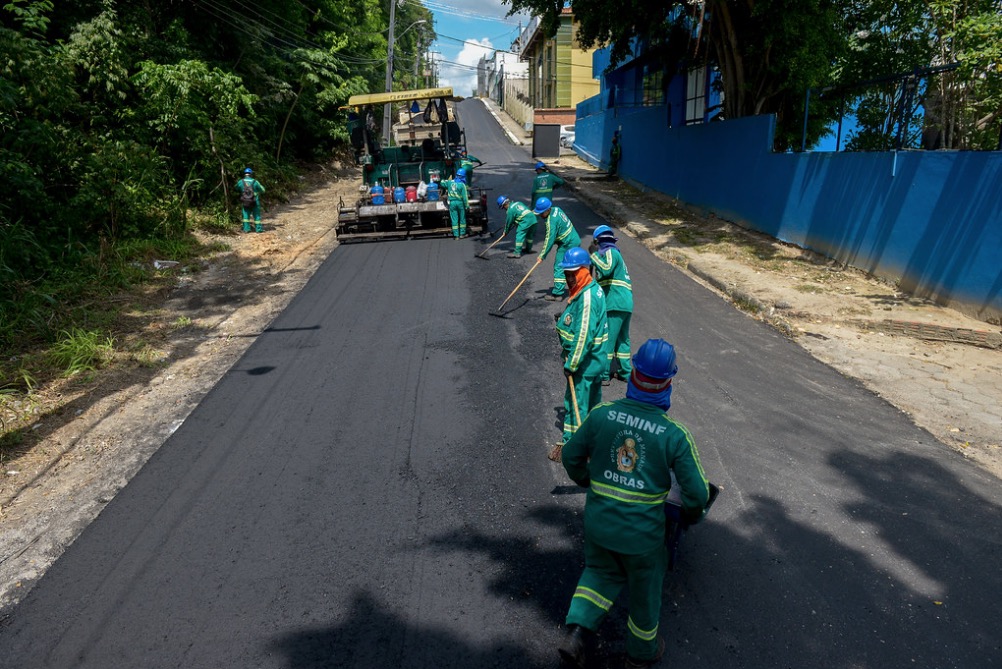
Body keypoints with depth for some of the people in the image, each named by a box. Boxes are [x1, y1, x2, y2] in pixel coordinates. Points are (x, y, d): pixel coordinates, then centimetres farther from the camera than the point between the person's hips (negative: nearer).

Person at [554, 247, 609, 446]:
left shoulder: (587, 297, -24)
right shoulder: (593, 289, 7)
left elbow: (584, 335, -27)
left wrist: (572, 364, -22)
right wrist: (564, 319, 9)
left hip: (584, 362, -10)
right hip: (594, 359, 10)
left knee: (575, 402, 2)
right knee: (592, 401, 22)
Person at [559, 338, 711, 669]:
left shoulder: (601, 414, -14)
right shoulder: (675, 435, -19)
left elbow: (571, 455, -2)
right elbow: (698, 493, -13)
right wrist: (692, 513, 11)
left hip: (598, 521, 2)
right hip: (642, 532, -2)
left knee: (601, 571, 30)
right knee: (645, 588, 24)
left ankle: (577, 633, 16)